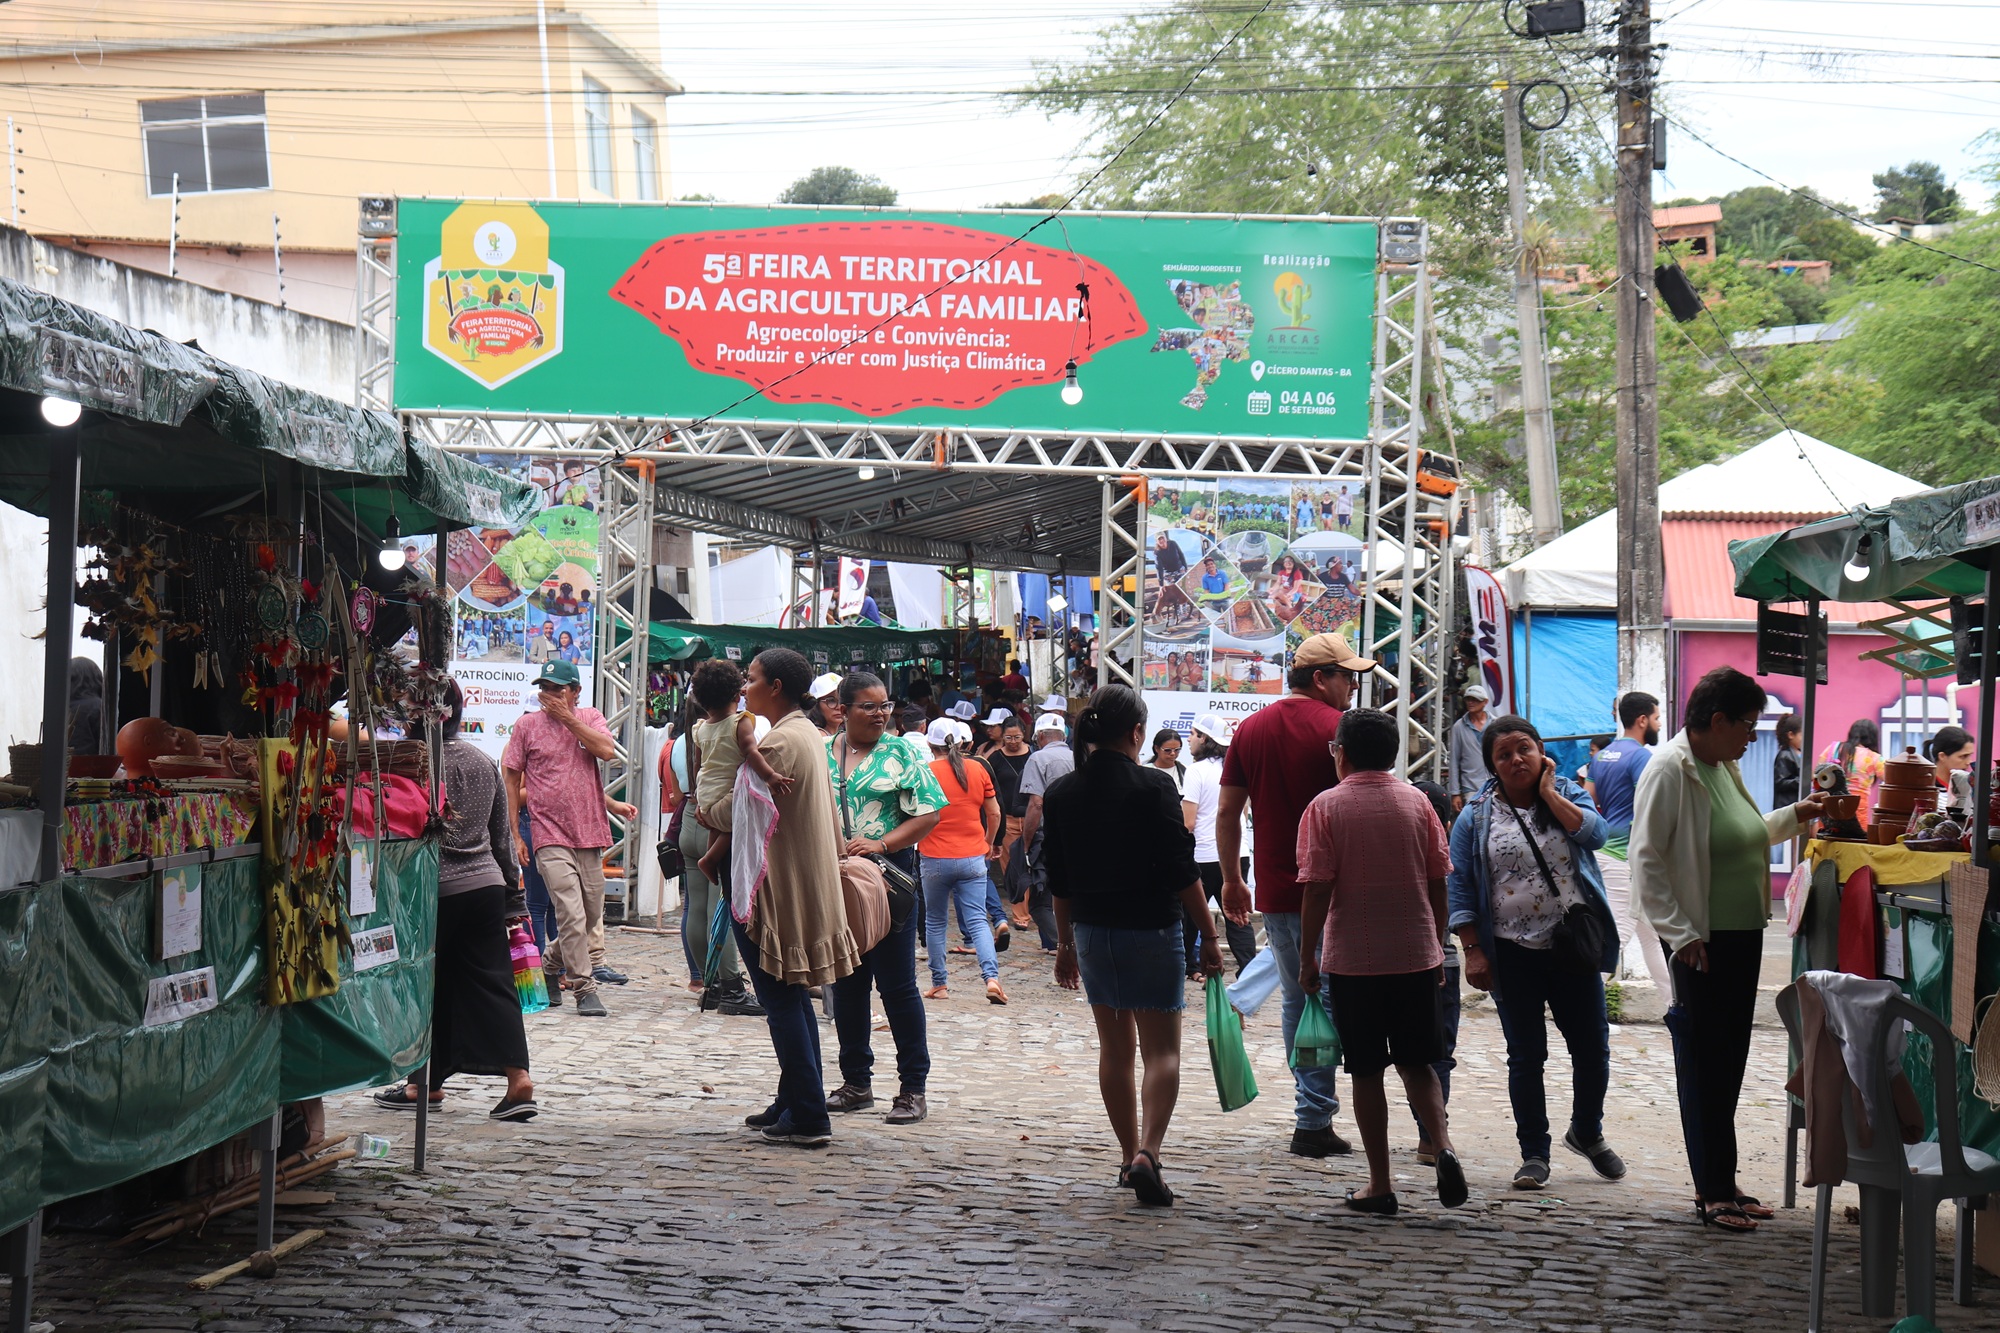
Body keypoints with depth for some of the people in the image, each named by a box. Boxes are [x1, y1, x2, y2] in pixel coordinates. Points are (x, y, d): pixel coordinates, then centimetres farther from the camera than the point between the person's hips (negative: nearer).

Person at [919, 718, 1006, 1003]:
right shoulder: (977, 770, 2)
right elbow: (994, 813, 8)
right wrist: (989, 843, 24)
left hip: (935, 859, -2)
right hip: (972, 858, 2)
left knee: (935, 923, 12)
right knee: (977, 921, 0)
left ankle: (939, 985, 15)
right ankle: (992, 977, -19)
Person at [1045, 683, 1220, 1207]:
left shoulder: (1061, 793, 2)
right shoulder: (1153, 787, -13)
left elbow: (1059, 879, 9)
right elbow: (1181, 871, -12)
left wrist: (1065, 942, 20)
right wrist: (1208, 935, -5)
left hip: (1091, 930, 5)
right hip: (1150, 929, -5)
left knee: (1114, 1047, 16)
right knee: (1162, 1050, -1)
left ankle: (1129, 1156, 22)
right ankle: (1146, 1154, -19)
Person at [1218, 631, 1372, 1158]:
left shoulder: (1251, 728, 9)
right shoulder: (1337, 729, -9)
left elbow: (1227, 811, 11)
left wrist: (1232, 880, 18)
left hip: (1273, 892, 6)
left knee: (1295, 1001, 17)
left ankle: (1312, 1110, 22)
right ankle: (1313, 1120, 1)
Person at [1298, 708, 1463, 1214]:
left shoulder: (1326, 806, -6)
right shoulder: (1417, 802, 3)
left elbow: (1317, 888, -9)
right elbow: (1438, 883, 5)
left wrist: (1307, 955, -1)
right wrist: (1437, 948, 16)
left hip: (1353, 959, -3)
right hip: (1416, 955, 3)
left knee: (1367, 1071, 6)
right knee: (1417, 1062, 14)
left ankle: (1380, 1184, 7)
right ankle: (1443, 1148, -9)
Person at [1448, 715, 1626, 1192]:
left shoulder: (1568, 796, 6)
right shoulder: (1476, 816, 2)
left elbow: (1594, 833, -15)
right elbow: (1460, 888, 1)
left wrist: (1548, 792, -10)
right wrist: (1472, 950, -6)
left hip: (1571, 947, 1)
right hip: (1512, 953, -1)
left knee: (1593, 1048, 6)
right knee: (1526, 1057, 4)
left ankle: (1587, 1133, 30)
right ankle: (1534, 1153, 14)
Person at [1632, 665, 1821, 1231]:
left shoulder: (1724, 767, 12)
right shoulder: (1670, 770, -14)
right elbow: (1646, 860, -17)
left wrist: (1794, 817, 16)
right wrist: (1681, 934, -20)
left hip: (1744, 936, 9)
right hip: (1702, 944, -9)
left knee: (1729, 1063, 13)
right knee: (1703, 1067, -1)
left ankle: (1722, 1183, 20)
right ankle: (1711, 1193, 5)